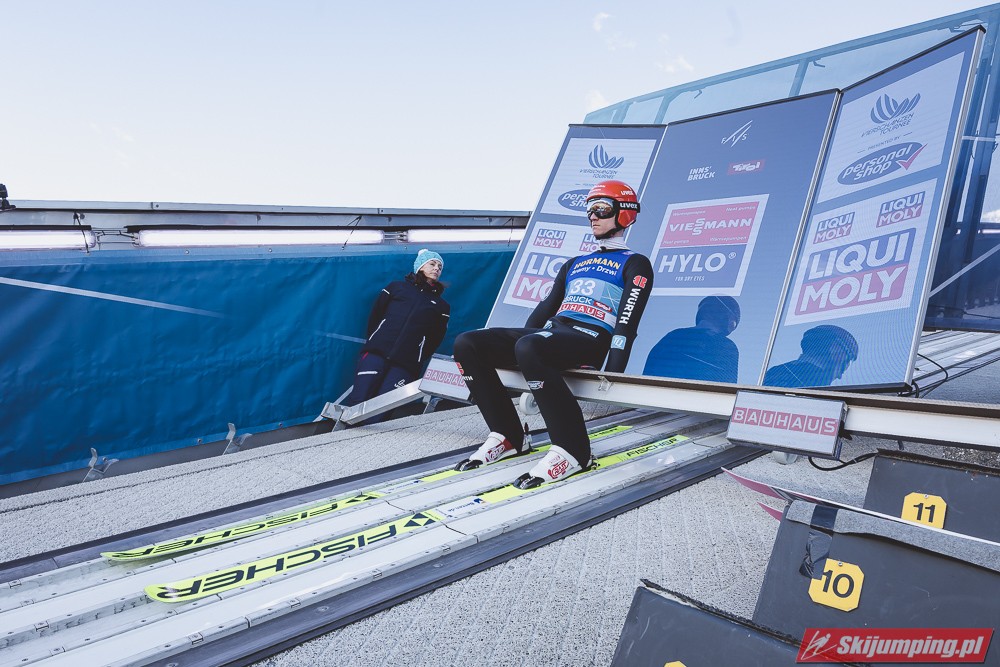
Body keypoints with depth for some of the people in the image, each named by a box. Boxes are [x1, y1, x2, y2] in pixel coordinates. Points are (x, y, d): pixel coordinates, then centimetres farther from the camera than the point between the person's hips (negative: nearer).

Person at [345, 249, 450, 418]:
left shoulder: (441, 306, 24)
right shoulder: (397, 287, 23)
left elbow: (435, 340, 16)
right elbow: (375, 315, 19)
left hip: (406, 364, 0)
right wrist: (373, 343, 12)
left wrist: (417, 360, 6)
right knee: (359, 399, -20)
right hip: (377, 352, 0)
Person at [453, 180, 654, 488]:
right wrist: (510, 347, 16)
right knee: (467, 344, -12)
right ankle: (508, 437, -6)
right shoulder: (574, 264, 30)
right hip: (550, 332, 7)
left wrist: (613, 372, -18)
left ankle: (572, 451, -29)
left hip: (591, 340, -7)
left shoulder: (635, 264, 9)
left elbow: (627, 321, -5)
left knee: (529, 347, -40)